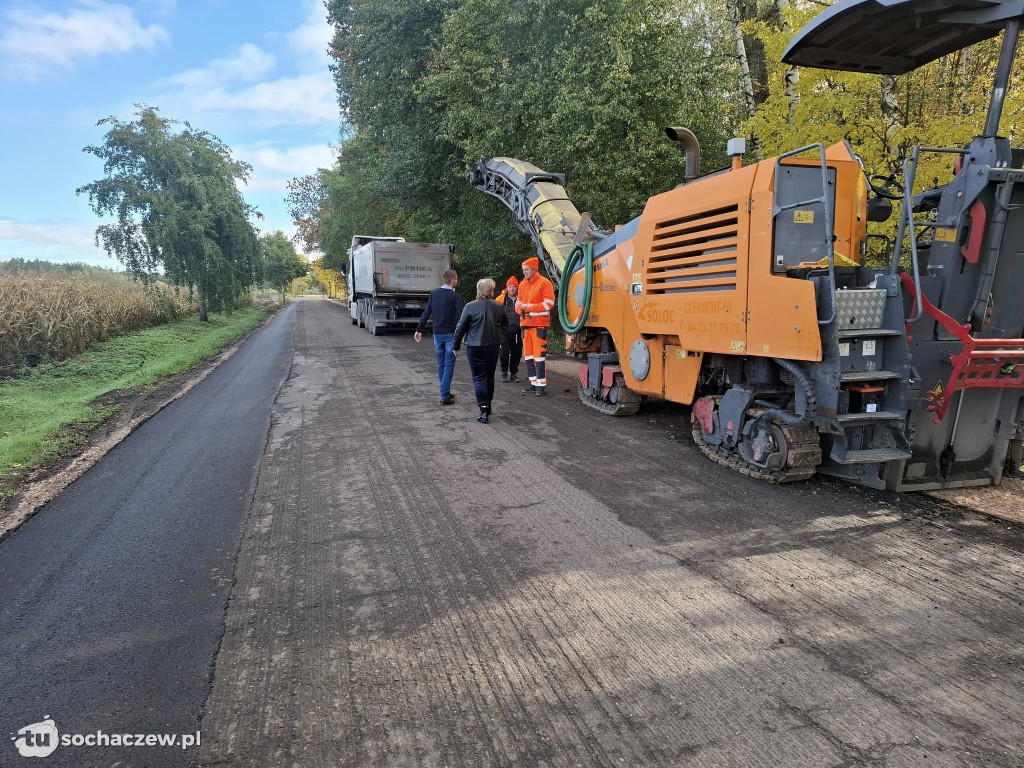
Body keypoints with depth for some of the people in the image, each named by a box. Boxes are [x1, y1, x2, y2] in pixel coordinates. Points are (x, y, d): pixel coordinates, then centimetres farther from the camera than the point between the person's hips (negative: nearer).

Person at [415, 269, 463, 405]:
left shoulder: (434, 293, 4)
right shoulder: (454, 296, -11)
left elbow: (426, 313, 5)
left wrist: (419, 330, 10)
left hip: (437, 334, 5)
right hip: (450, 334, -5)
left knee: (441, 364, 15)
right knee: (449, 365, -1)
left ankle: (446, 392, 23)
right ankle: (444, 396, -4)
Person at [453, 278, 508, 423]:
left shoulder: (470, 306, -12)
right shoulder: (499, 307, -2)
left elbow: (461, 327, -7)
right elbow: (505, 326, 12)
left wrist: (456, 346, 3)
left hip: (475, 347, -3)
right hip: (493, 346, 4)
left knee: (479, 378, 1)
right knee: (490, 377, 18)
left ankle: (484, 410, -7)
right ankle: (488, 405, 32)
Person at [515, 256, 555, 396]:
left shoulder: (544, 282, -6)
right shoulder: (522, 284, 15)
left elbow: (549, 303, -12)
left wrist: (530, 308, -15)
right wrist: (519, 308, -3)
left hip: (539, 324, -7)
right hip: (525, 323, 7)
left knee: (539, 354, -8)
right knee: (528, 354, 10)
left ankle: (541, 384, -4)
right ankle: (534, 383, 18)